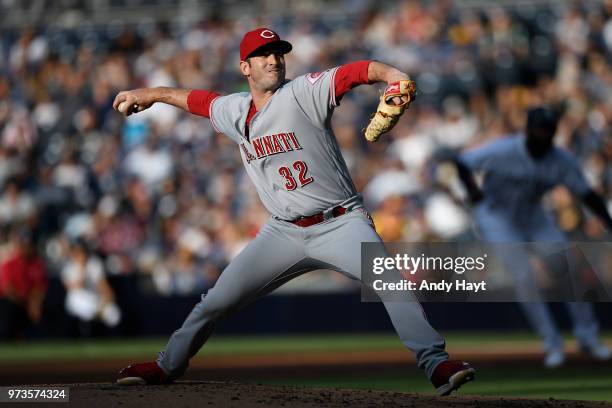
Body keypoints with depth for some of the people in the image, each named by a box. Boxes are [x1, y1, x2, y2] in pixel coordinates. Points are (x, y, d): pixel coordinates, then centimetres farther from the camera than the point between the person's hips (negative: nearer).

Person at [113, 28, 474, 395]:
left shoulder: (305, 92, -10)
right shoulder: (234, 112, 8)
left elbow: (358, 72, -24)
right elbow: (197, 100, 28)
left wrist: (392, 75, -44)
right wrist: (150, 95, 39)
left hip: (341, 224, -5)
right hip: (284, 233, 5)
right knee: (218, 300, 4)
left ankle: (436, 364, -28)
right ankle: (168, 366, 24)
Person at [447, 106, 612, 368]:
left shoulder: (562, 161, -15)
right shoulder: (502, 152, -26)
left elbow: (587, 195, -9)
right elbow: (461, 162, -19)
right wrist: (471, 188, -38)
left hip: (532, 216, 4)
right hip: (496, 217, -4)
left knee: (570, 268, -4)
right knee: (525, 277, -18)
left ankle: (587, 337, 13)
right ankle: (552, 344, -7)